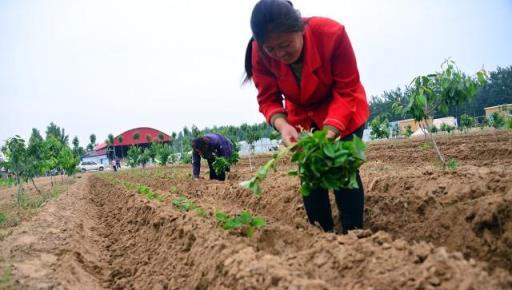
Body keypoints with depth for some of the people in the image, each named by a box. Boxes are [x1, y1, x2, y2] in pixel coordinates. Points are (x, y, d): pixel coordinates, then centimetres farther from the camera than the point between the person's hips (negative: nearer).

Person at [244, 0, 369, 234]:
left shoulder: (332, 34, -33)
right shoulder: (260, 53, -25)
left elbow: (347, 92, -29)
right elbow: (268, 99, -20)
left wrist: (330, 131, -43)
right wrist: (282, 125, -42)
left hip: (342, 113, -3)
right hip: (302, 116, 3)